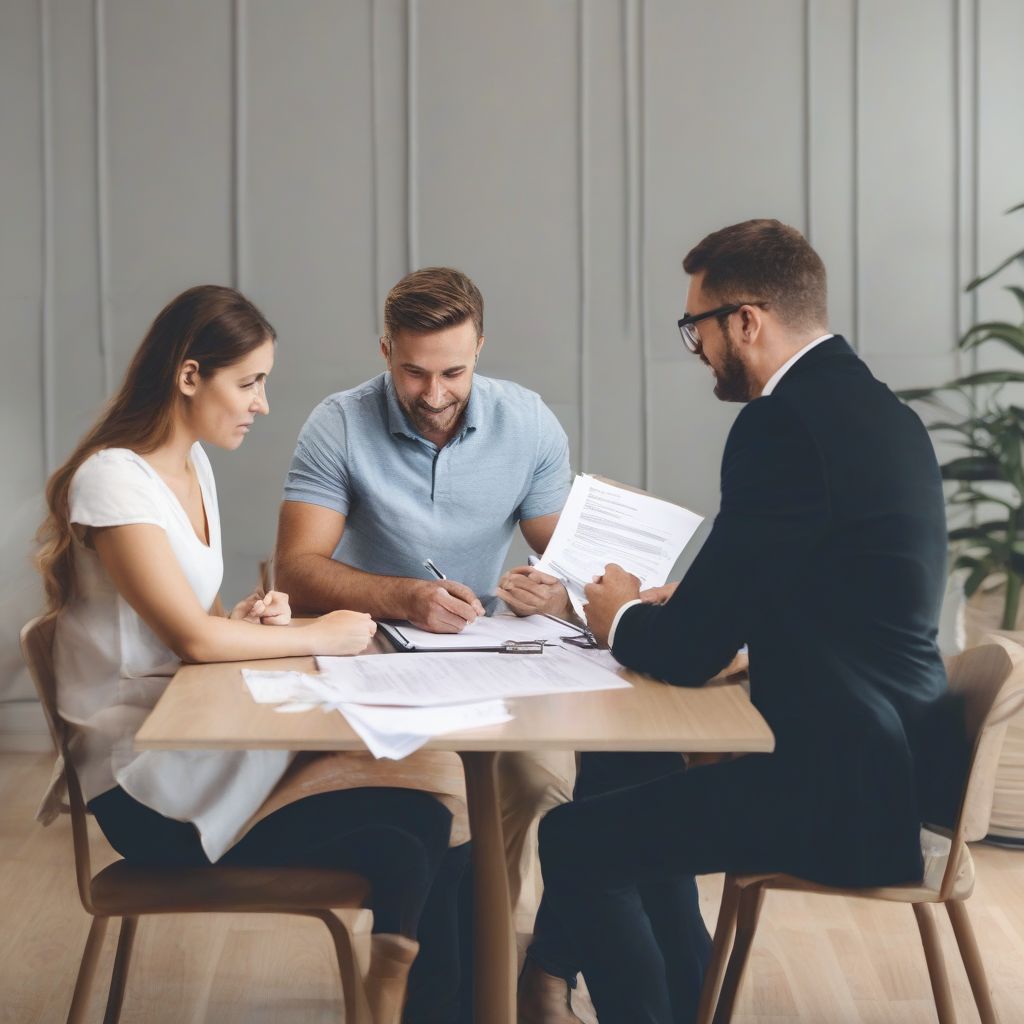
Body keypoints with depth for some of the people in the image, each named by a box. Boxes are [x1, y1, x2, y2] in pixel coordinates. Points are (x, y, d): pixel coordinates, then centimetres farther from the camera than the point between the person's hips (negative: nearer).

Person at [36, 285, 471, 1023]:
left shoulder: (194, 465, 12)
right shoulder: (114, 478, -16)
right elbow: (190, 637, -23)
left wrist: (244, 620, -1)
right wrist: (320, 637, -12)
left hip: (199, 741, 8)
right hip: (150, 790, -8)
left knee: (426, 826, -10)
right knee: (404, 844, -20)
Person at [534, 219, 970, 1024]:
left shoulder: (784, 423, -21)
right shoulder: (873, 409, 10)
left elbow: (689, 653, -18)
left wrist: (621, 618, 3)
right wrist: (671, 607, 12)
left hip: (845, 790, -10)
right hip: (893, 758, 10)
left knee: (575, 843, -5)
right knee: (631, 788, 24)